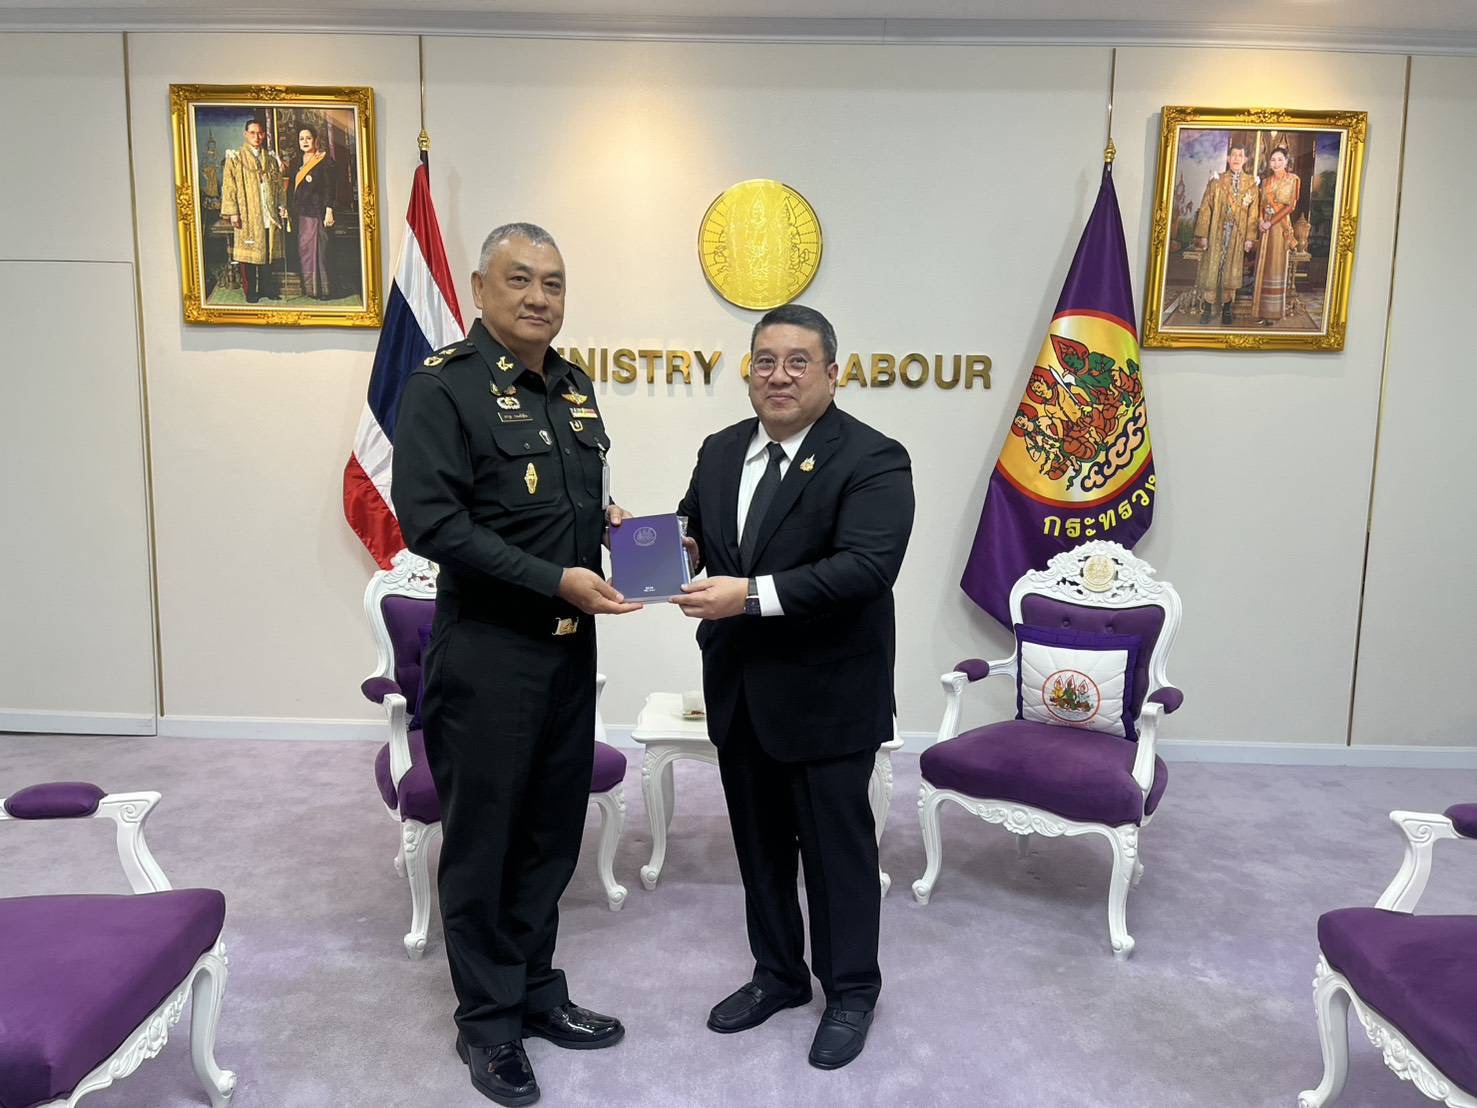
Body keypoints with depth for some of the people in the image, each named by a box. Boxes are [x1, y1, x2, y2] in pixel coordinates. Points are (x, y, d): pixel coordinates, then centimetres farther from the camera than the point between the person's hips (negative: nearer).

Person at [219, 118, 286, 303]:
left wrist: (282, 205, 4)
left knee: (268, 252, 5)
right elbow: (229, 187, -4)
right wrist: (233, 212, -11)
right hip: (247, 215, -3)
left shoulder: (271, 159, 13)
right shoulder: (236, 158, 1)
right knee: (248, 252, -2)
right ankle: (250, 291, 5)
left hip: (269, 215, 3)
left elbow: (279, 185, 16)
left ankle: (265, 287, 16)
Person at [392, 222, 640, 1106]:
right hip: (487, 651, -7)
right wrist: (555, 581, -22)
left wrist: (607, 519, 1)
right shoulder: (444, 384, -11)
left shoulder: (574, 386, 11)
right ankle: (488, 1022, 28)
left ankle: (537, 992, 36)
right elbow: (430, 520, -19)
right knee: (484, 837, 8)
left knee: (554, 831, 17)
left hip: (570, 645, 7)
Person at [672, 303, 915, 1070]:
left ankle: (851, 991, 30)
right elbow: (688, 533, 12)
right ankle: (778, 974, 38)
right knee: (759, 841, 18)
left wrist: (753, 595, -31)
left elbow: (866, 567, -24)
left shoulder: (873, 460, -13)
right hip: (738, 691, 6)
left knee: (837, 846, 9)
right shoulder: (720, 452, 8)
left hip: (825, 695, -6)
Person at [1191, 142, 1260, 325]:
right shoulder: (1217, 180, 2)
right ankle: (1207, 309, 6)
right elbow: (1205, 208, -2)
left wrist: (1250, 237, -4)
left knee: (1231, 270, 4)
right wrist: (1203, 234, -8)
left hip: (1238, 234, 1)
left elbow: (1253, 212, 2)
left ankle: (1226, 310, 11)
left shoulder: (1251, 183, 4)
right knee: (1211, 268, 0)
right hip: (1216, 232, -1)